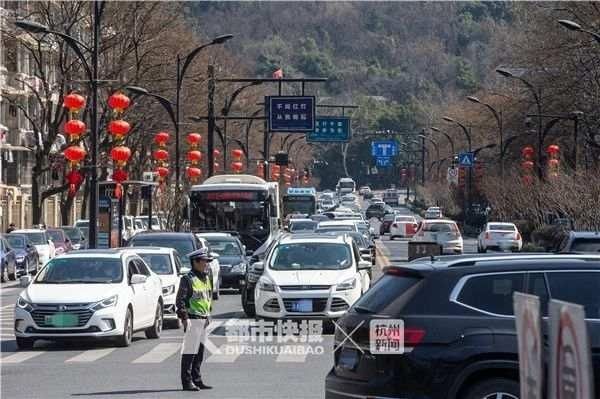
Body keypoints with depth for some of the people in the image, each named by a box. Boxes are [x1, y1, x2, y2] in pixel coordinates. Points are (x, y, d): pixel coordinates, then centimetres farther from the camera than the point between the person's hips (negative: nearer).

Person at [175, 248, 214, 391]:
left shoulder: (206, 278, 15)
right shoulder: (188, 279, -12)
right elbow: (180, 300, -15)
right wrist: (184, 318, -20)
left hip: (203, 320, 9)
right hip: (193, 319, -9)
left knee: (200, 351, 13)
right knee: (190, 351, -7)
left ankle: (197, 380, 20)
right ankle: (187, 382, -4)